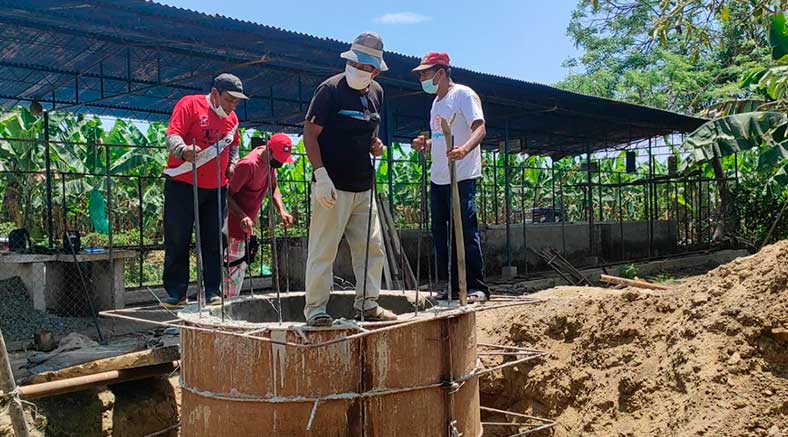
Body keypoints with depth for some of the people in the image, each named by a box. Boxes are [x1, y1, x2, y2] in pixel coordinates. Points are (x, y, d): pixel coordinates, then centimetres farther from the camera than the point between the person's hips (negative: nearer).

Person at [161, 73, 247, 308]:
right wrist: (183, 150, -34)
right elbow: (172, 135, -13)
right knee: (177, 240, 0)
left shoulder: (232, 118, 14)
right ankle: (176, 293, 8)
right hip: (182, 184, -5)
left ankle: (211, 292, 10)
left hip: (216, 188, 5)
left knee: (213, 242, 4)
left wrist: (232, 164, 12)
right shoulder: (190, 104, -4)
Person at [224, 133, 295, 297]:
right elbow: (227, 195, -23)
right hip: (236, 222, -9)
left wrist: (282, 211, -7)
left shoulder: (270, 159, -1)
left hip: (247, 222, 9)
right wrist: (242, 217, -37)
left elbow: (273, 187, 9)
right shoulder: (248, 165, -25)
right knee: (235, 265, -5)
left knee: (241, 265, 16)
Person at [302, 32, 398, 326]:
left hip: (364, 188, 7)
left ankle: (367, 304, 23)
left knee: (372, 248, 10)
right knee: (323, 251, -3)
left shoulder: (376, 92, 11)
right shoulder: (331, 89, -9)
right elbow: (310, 134, -11)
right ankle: (315, 309, 7)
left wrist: (376, 146, 3)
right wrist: (321, 175, -20)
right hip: (333, 188, -7)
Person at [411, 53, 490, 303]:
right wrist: (424, 144, 5)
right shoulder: (436, 102, 20)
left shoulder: (463, 94, -7)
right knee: (441, 233, 10)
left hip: (461, 177, -9)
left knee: (466, 232, -8)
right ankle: (454, 287, 19)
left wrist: (464, 150, -38)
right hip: (437, 178, 9)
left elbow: (480, 129, -19)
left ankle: (477, 288, 0)